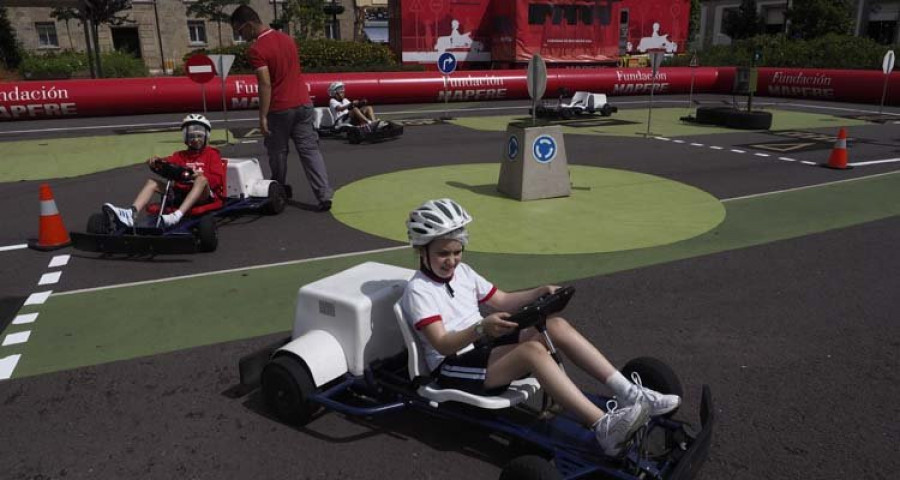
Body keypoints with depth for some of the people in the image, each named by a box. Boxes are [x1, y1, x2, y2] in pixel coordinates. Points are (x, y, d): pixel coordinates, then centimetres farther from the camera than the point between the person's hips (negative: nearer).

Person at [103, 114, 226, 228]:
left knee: (202, 179, -35)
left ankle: (177, 215, -53)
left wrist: (201, 175, -21)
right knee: (152, 181, -9)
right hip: (180, 193, 5)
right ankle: (131, 214, -33)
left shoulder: (212, 154, 12)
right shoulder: (181, 155, 25)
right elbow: (168, 161, 5)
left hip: (203, 196, -5)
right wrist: (156, 160, -17)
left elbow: (217, 179, -2)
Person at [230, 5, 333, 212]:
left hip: (280, 108, -6)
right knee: (310, 149, 3)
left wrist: (262, 116, -16)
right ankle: (324, 195, -6)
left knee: (277, 152, 14)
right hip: (303, 103, 6)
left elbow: (265, 84, -20)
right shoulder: (287, 38, 10)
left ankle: (279, 192, 30)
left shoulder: (256, 50, -14)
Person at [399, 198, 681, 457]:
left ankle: (629, 393, -16)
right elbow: (442, 344, -24)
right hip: (452, 368, -8)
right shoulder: (418, 290, -13)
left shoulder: (462, 272, 11)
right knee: (533, 350, -33)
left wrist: (539, 292, 0)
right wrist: (482, 328, -40)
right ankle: (604, 427, -42)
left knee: (557, 326, -12)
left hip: (483, 348, 8)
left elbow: (502, 301, 17)